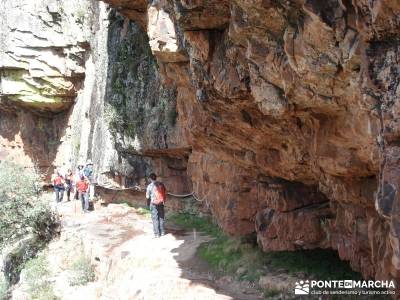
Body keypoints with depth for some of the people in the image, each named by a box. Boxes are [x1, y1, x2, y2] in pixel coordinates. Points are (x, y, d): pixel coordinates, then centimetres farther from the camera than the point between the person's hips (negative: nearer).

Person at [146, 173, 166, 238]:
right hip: (161, 203, 4)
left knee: (155, 218, 4)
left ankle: (157, 233, 7)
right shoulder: (161, 184, 0)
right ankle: (162, 232, 20)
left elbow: (148, 197, -4)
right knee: (161, 217, 15)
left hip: (154, 204, -3)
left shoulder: (150, 186, -11)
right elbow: (164, 194, 5)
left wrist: (148, 204, 13)